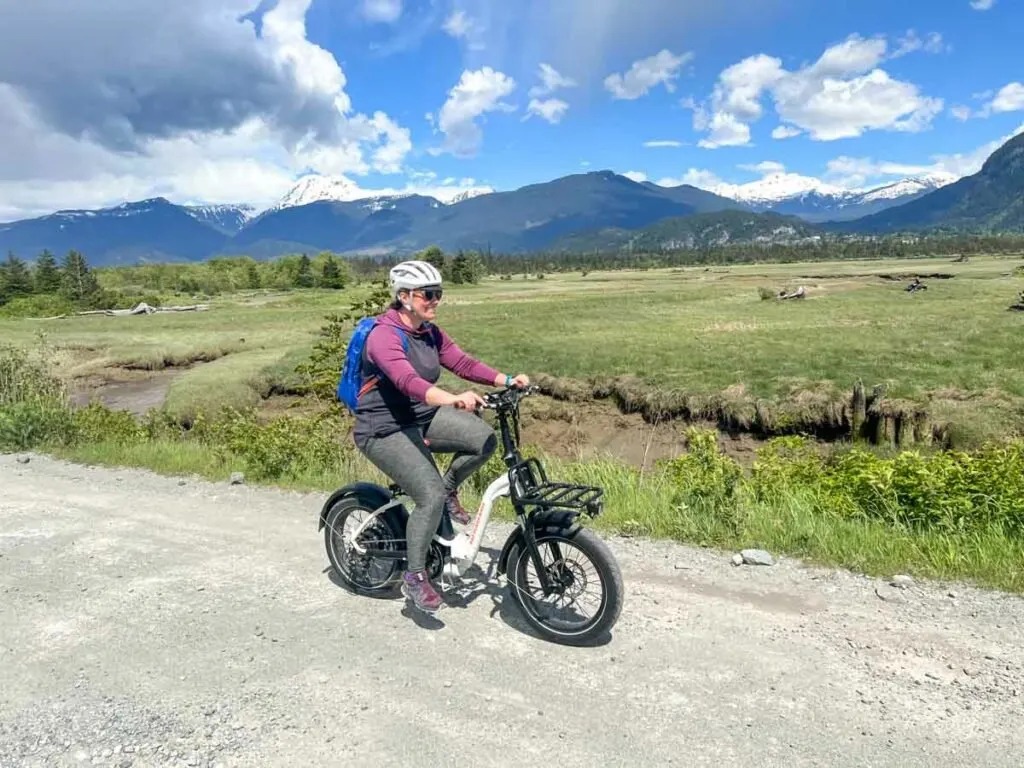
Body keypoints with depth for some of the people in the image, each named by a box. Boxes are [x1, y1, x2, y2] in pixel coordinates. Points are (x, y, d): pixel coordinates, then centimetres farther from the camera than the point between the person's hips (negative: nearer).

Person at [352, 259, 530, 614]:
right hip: (384, 430, -7)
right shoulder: (384, 336, -22)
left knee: (484, 439, -15)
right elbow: (407, 381, -39)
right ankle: (414, 578, 2)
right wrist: (453, 399, -54)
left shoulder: (430, 333, 4)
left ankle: (449, 489, 12)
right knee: (431, 497, -20)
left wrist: (508, 380, -15)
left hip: (422, 418, 7)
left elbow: (463, 362, -1)